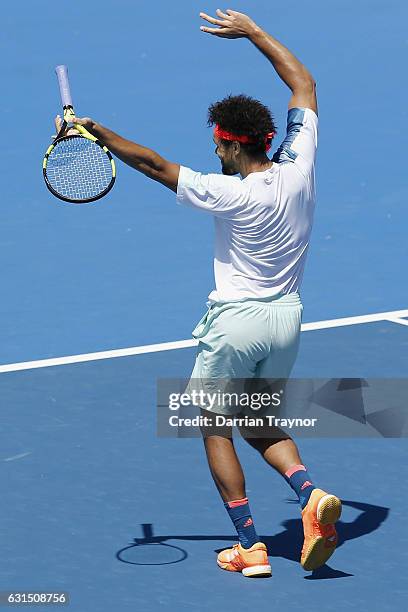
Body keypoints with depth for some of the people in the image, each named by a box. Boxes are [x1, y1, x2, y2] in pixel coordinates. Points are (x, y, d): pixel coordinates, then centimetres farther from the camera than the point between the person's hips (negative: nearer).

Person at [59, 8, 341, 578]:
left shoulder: (229, 194, -23)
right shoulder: (298, 167, -9)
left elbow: (153, 163, -17)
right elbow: (304, 83, 3)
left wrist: (94, 130, -7)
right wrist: (252, 31, 8)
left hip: (236, 321, -6)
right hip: (286, 320, 6)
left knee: (216, 428, 12)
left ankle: (249, 546, 7)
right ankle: (311, 495, -7)